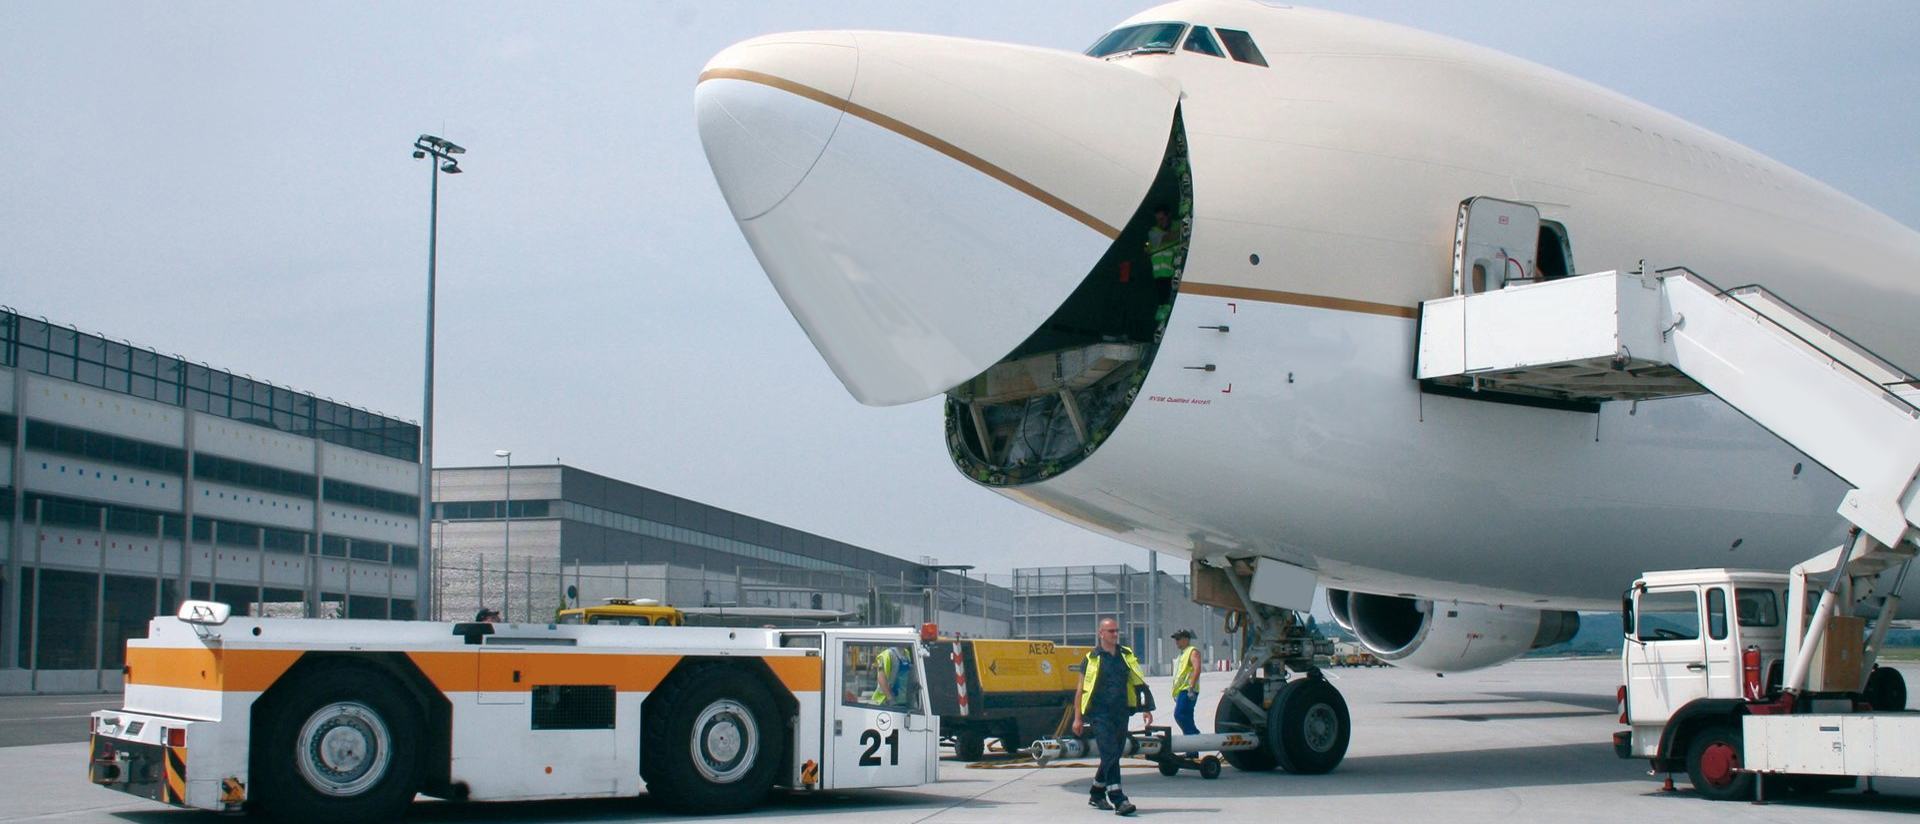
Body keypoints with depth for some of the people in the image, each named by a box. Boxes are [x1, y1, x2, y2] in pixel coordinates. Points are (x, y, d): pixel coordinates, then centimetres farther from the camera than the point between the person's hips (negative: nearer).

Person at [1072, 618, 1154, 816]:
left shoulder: (1126, 656, 12)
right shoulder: (1092, 658, -1)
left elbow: (1139, 684, 16)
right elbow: (1081, 690, 1)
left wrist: (1147, 708, 8)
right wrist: (1078, 718, -2)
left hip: (1121, 713, 5)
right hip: (1100, 714, -5)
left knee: (1112, 757, 12)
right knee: (1110, 755, -13)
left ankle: (1096, 796, 27)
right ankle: (1118, 800, -17)